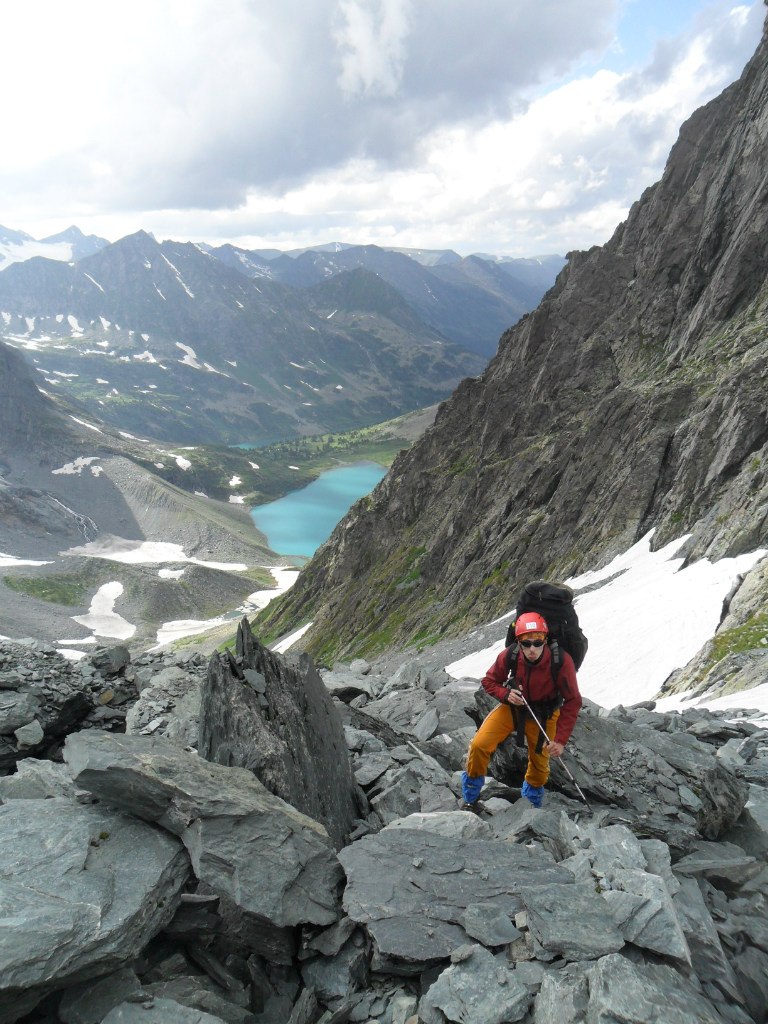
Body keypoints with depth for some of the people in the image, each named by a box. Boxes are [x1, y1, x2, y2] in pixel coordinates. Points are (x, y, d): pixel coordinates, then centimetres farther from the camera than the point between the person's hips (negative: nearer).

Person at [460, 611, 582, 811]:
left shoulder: (562, 661, -31)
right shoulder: (509, 655, -26)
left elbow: (572, 702, -21)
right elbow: (489, 681, -8)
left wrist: (560, 740, -26)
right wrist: (506, 694, -28)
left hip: (544, 714, 0)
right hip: (513, 705, 1)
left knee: (540, 762, 10)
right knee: (479, 745, -14)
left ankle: (532, 804, 44)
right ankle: (469, 800, 9)